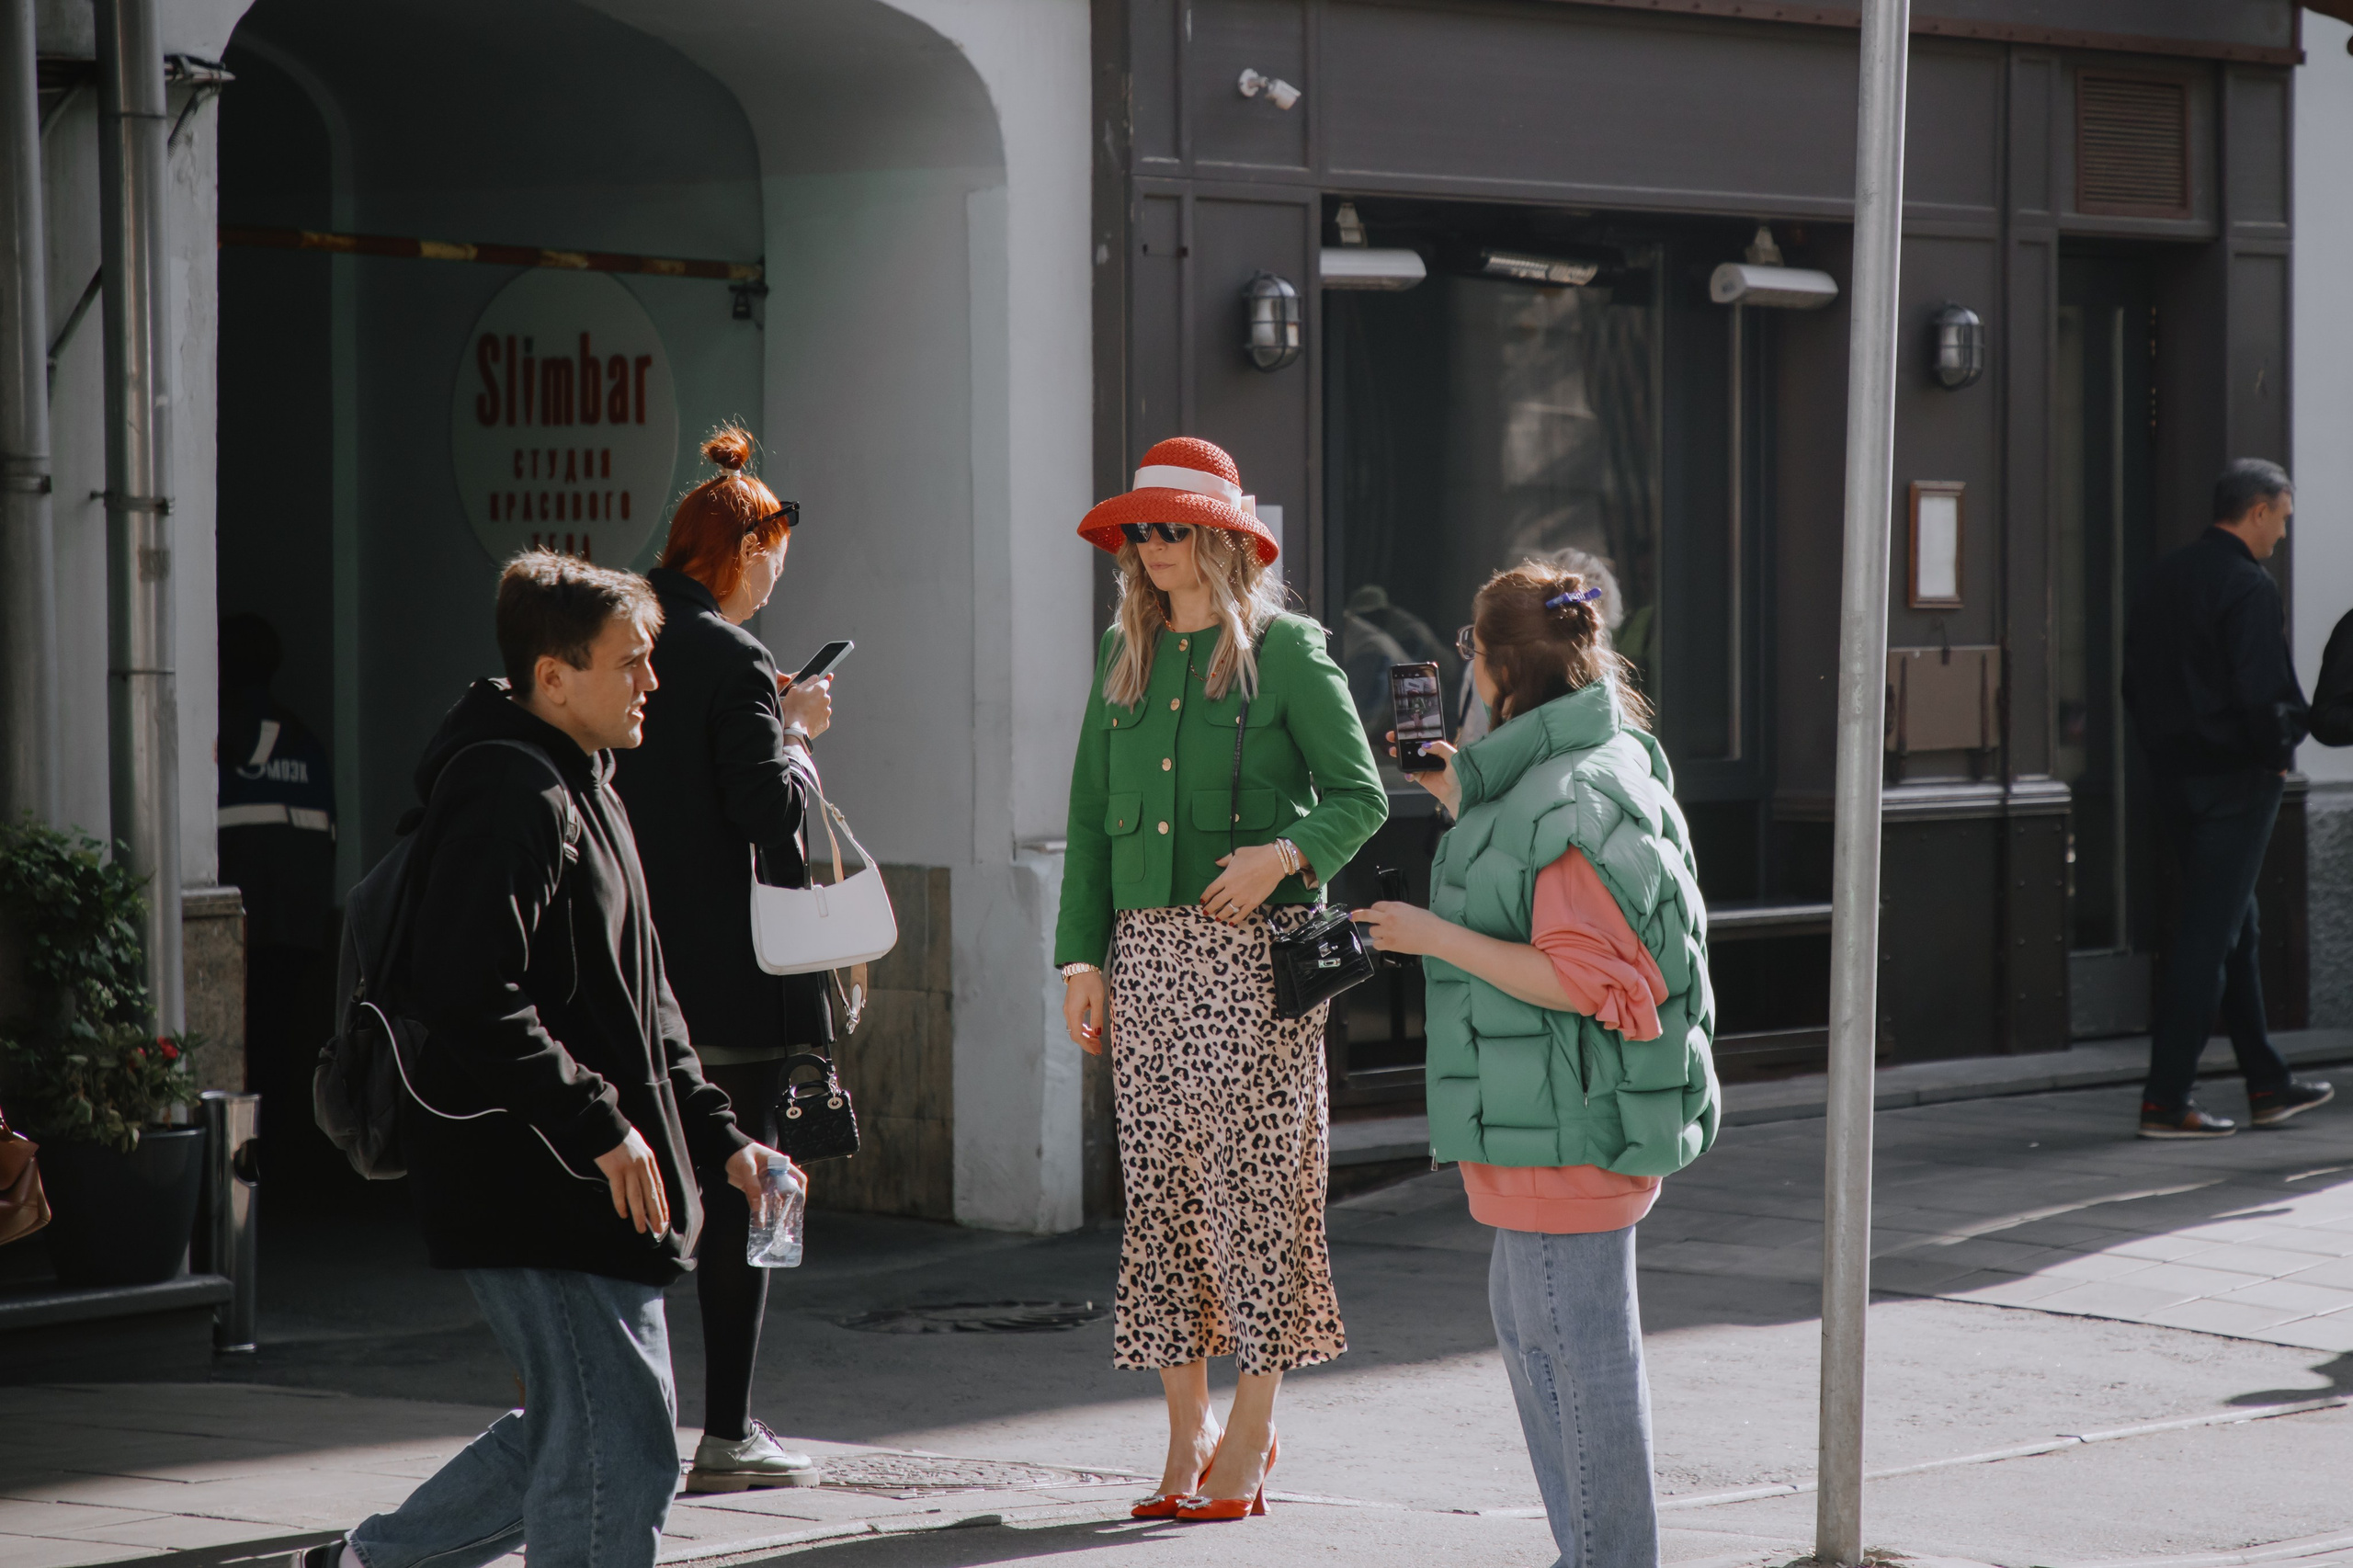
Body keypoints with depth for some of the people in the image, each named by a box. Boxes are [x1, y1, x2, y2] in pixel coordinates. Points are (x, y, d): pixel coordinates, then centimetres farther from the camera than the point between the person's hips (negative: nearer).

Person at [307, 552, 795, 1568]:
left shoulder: (580, 789, 18)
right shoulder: (510, 795, -15)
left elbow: (635, 999, 25)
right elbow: (470, 997, -25)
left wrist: (716, 1135, 18)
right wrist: (598, 1125, -22)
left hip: (587, 1186, 10)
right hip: (540, 1193, -10)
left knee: (575, 1433, 17)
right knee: (619, 1454, -7)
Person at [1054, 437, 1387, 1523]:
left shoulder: (1284, 651, -2)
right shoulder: (1125, 658, 14)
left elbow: (1361, 796, -3)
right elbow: (1090, 815, 15)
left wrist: (1283, 854, -21)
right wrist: (1081, 953, 7)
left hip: (1255, 947, -5)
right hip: (1148, 944, 5)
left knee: (1249, 1173, -5)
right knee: (1160, 1183, 4)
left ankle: (1251, 1432, 5)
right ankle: (1185, 1441, 11)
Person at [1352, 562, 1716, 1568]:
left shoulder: (1572, 798, -20)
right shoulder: (1595, 770, 12)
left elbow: (1582, 979, -23)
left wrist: (1437, 938, -18)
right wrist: (1463, 804, 20)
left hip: (1568, 1122, -11)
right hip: (1560, 1111, 11)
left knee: (1577, 1339, -4)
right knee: (1529, 1323, 19)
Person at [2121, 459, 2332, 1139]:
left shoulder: (2162, 579, 10)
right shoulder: (2250, 589, -16)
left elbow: (2135, 681, 13)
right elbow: (2263, 694, -22)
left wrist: (2164, 743, 15)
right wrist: (2278, 751, -6)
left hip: (2172, 772, 8)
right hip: (2234, 777, -8)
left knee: (2237, 930, 17)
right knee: (2210, 935, -5)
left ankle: (2268, 1084, 24)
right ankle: (2166, 1099, -5)